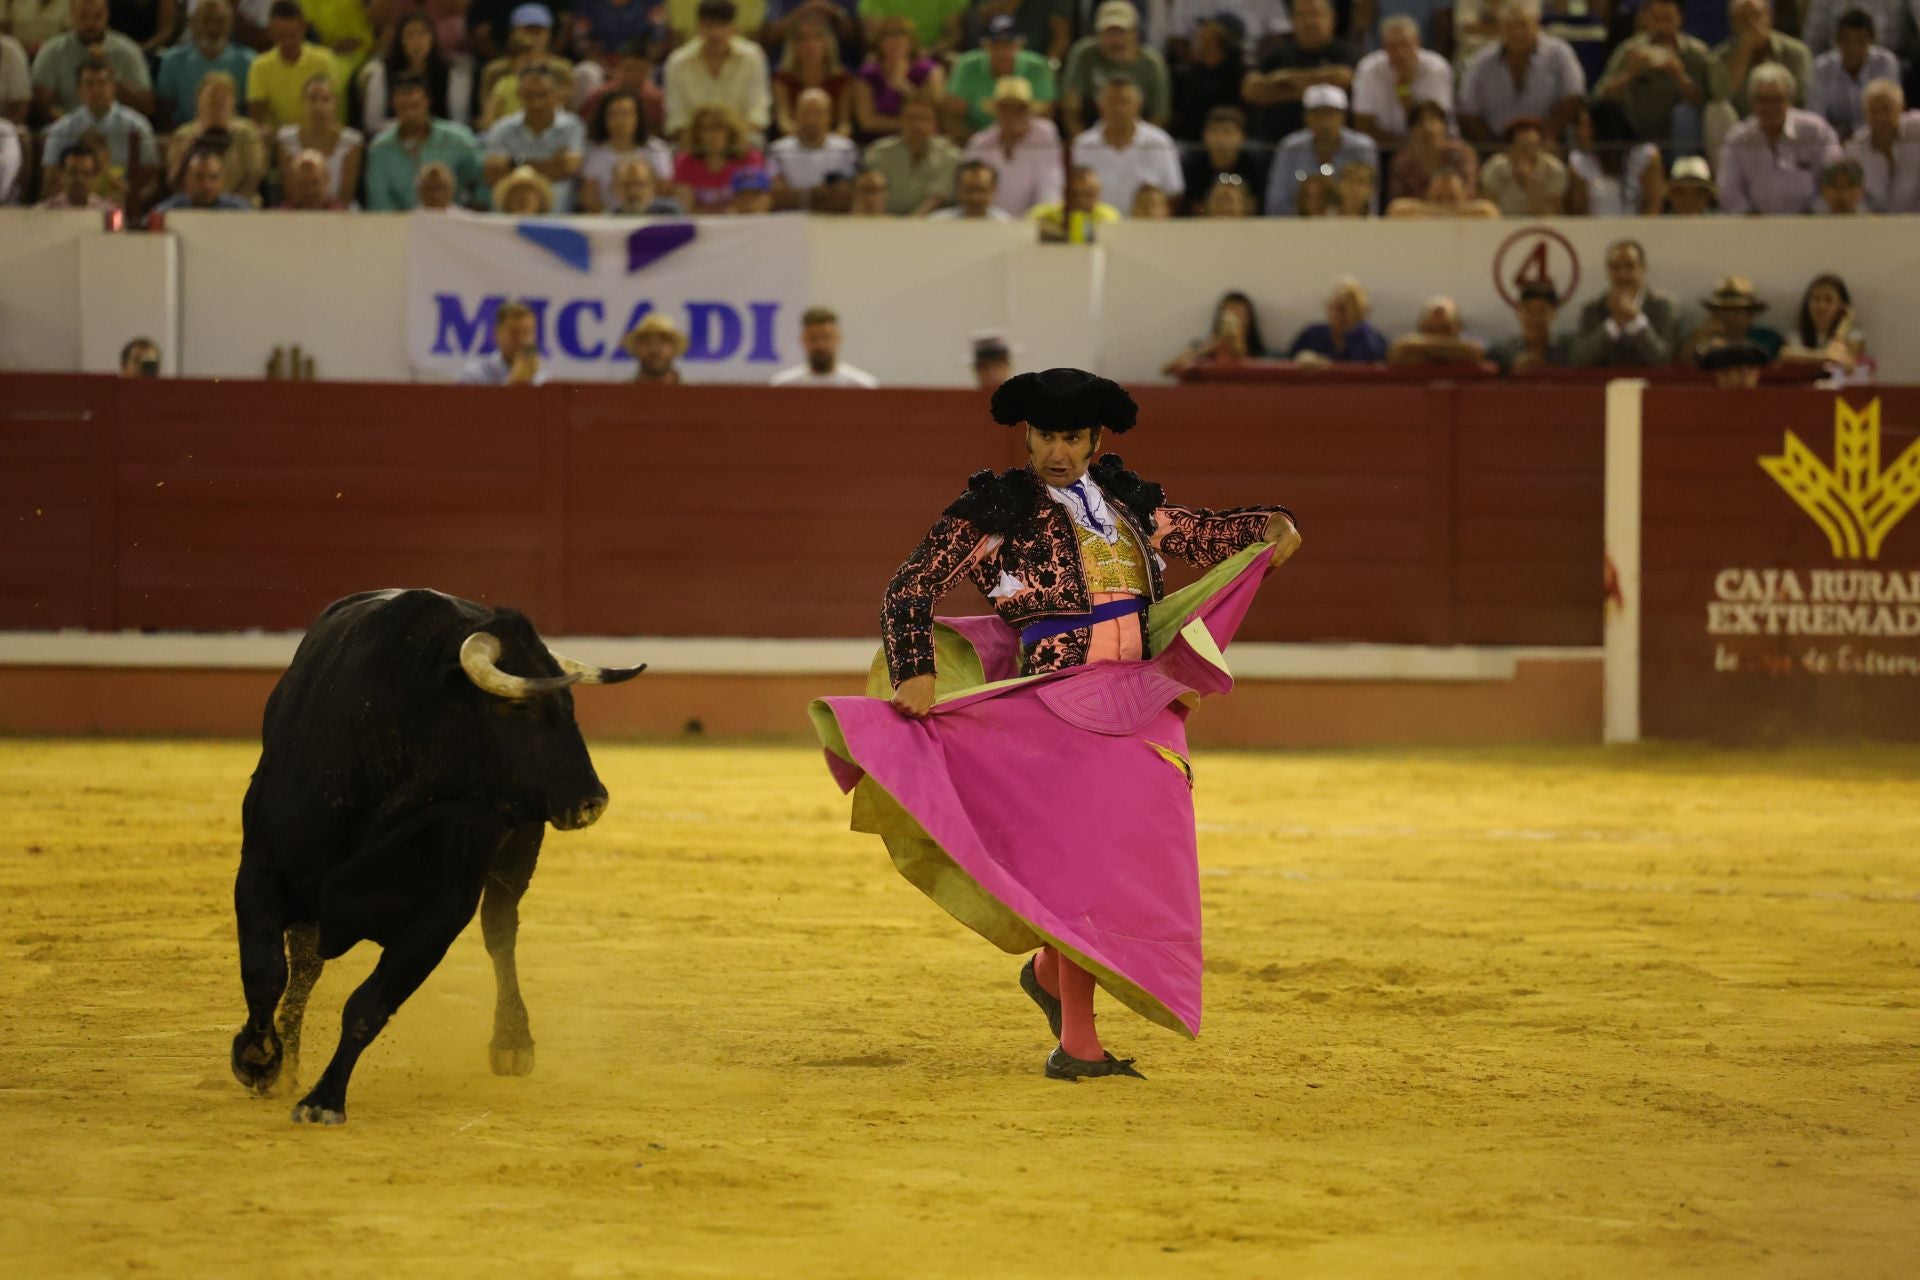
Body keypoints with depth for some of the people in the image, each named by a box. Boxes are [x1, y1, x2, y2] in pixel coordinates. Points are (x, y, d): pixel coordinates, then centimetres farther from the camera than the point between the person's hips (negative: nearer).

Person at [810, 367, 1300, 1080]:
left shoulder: (1126, 501, 11)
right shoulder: (997, 511, -4)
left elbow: (1198, 534, 27)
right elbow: (911, 589, -6)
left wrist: (1271, 526, 10)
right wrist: (916, 672, -20)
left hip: (1146, 707, 6)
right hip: (1063, 709, -6)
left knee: (1143, 866, 8)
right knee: (1086, 861, -10)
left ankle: (1051, 968, 34)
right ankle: (1077, 1043, -5)